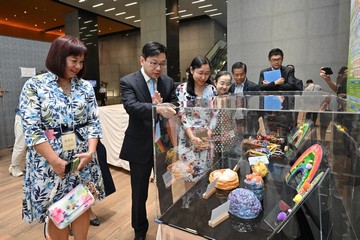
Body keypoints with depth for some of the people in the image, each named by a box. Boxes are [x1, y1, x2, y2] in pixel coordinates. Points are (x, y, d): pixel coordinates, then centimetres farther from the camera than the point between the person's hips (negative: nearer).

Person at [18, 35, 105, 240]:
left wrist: (91, 151, -11)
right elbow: (32, 129, -11)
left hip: (83, 159, 3)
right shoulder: (35, 86, -6)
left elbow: (94, 122, 2)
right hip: (50, 160, -3)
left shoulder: (86, 87, 4)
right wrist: (55, 160, -15)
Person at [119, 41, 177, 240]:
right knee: (139, 192, 14)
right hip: (140, 146, -3)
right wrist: (157, 109, -43)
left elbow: (175, 108, 0)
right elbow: (131, 106, -26)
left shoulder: (168, 82, 4)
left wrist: (161, 105, -21)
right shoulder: (128, 81, -8)